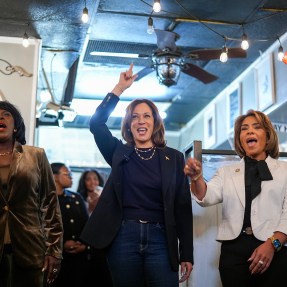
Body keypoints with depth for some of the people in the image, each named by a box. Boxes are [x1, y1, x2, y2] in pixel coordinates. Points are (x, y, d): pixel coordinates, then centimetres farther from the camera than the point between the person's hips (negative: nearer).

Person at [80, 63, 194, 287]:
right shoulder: (120, 153, 11)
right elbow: (96, 123, -2)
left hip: (160, 239, -1)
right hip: (124, 238, 1)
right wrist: (120, 88, -4)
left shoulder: (173, 158, 7)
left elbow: (183, 207, 5)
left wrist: (187, 253, 1)